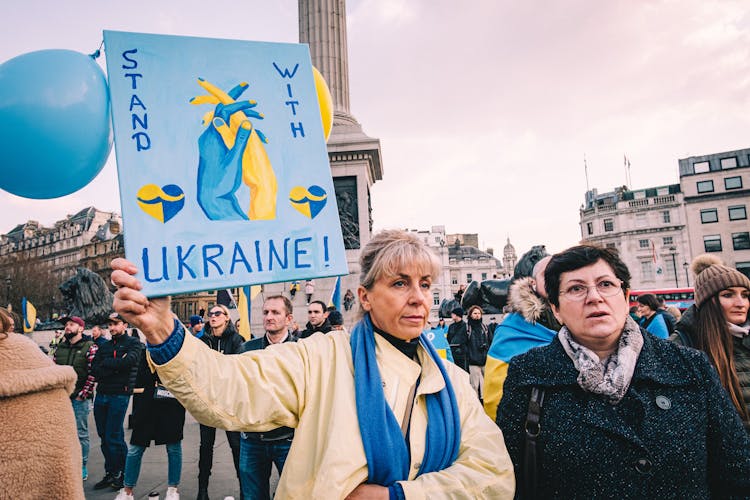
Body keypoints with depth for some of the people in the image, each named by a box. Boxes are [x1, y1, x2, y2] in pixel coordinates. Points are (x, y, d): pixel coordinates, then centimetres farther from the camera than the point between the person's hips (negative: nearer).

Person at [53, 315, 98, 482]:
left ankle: (82, 468, 14)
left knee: (81, 434, 3)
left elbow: (93, 373, -10)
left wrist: (83, 393, -13)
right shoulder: (60, 347, 12)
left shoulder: (90, 347, -6)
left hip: (80, 398, -5)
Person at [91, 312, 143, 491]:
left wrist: (105, 364, -7)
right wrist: (116, 367, -11)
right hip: (101, 395, 6)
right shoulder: (105, 346, 17)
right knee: (104, 436, 11)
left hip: (120, 394, -6)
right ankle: (110, 473, 23)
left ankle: (124, 473, 11)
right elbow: (94, 369, 5)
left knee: (113, 437, -4)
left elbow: (129, 360, -18)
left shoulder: (133, 343, 1)